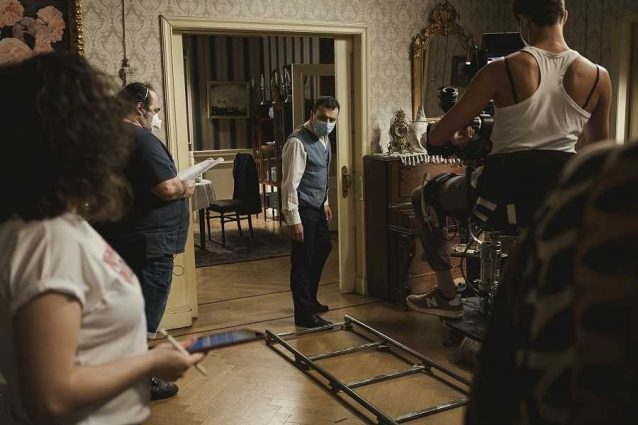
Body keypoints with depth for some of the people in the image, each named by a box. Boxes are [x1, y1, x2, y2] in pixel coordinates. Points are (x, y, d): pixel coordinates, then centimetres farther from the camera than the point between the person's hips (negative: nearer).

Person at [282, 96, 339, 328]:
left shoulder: (323, 138, 7)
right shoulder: (298, 141, -22)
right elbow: (290, 183, -24)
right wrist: (293, 219, -25)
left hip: (317, 206, 10)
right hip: (302, 208, -10)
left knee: (323, 248, 21)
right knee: (303, 259, -1)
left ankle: (310, 300, 39)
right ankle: (304, 315, 11)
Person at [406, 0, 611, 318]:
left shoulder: (502, 70, -7)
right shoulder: (598, 76, 3)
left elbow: (437, 137, -4)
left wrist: (457, 136, 20)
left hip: (506, 194, -4)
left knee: (425, 197, 25)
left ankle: (447, 296, 26)